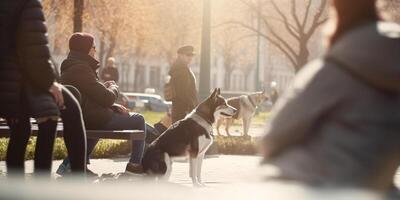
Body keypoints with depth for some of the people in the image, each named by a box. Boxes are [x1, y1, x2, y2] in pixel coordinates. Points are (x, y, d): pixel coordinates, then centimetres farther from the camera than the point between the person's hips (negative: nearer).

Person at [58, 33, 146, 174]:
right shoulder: (80, 69, -20)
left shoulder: (69, 69, 13)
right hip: (93, 120, -10)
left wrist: (114, 107, 8)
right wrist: (113, 88, 2)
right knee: (138, 120, 3)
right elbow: (106, 98, -20)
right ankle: (135, 165, 9)